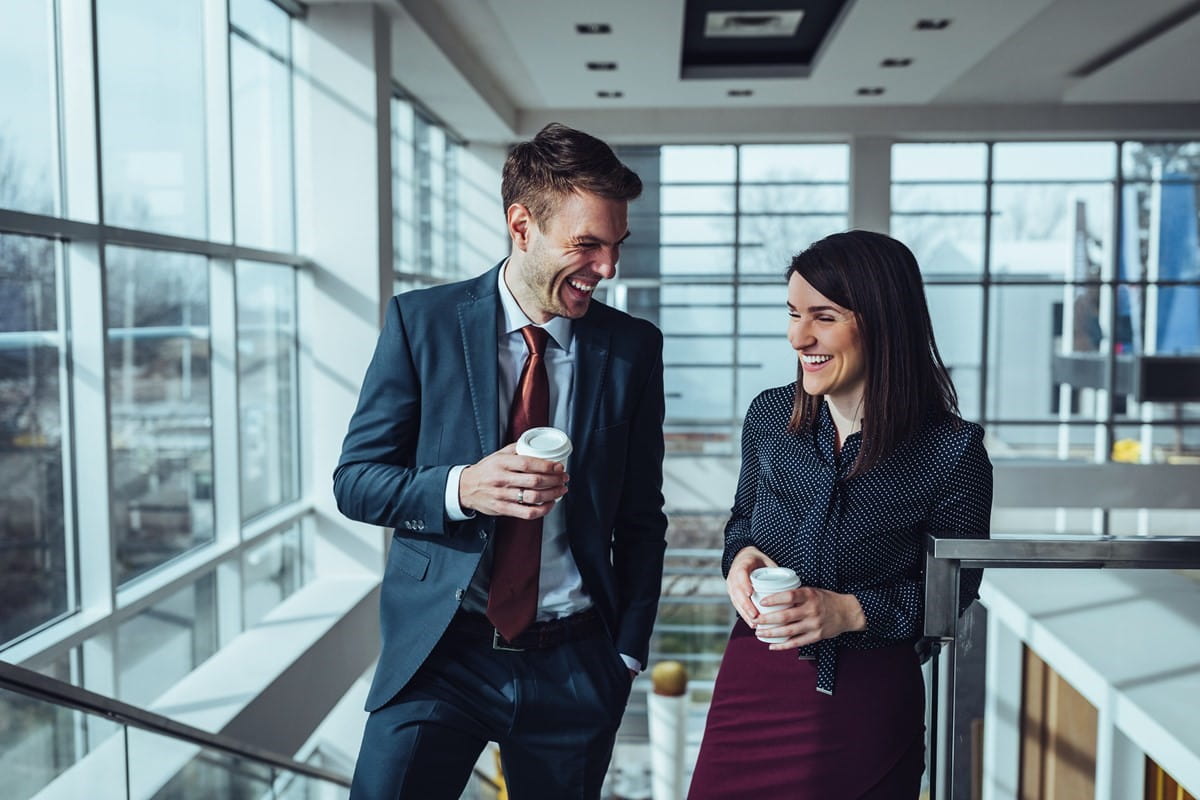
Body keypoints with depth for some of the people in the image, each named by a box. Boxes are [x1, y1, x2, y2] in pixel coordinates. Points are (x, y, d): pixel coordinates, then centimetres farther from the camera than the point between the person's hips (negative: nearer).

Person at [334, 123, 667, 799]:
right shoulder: (422, 322, -4)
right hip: (439, 653, -1)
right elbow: (355, 481, -3)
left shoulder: (633, 347, 0)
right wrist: (461, 488, -21)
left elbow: (641, 518, 7)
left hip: (575, 666, 2)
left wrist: (628, 652, 4)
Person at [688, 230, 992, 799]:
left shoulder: (952, 451, -13)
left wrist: (851, 612, -19)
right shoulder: (769, 416, -1)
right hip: (753, 683, 3)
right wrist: (740, 557, -8)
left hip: (869, 703, -3)